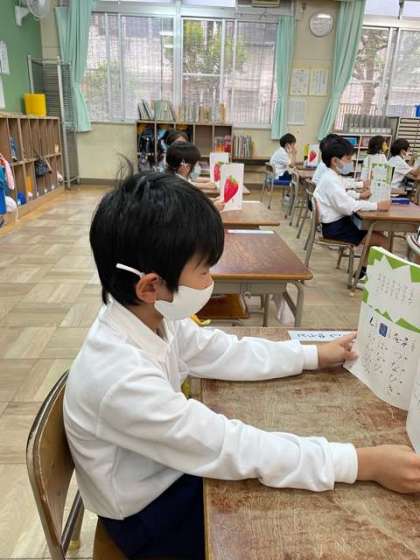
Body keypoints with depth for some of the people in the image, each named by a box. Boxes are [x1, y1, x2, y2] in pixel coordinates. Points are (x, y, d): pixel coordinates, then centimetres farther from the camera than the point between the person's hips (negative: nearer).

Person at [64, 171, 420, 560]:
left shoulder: (150, 317, -15)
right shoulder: (122, 379, -39)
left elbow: (228, 353, -4)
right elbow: (236, 449, -34)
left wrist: (315, 355, -1)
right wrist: (365, 463, -28)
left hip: (167, 472, 5)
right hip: (146, 515, -5)